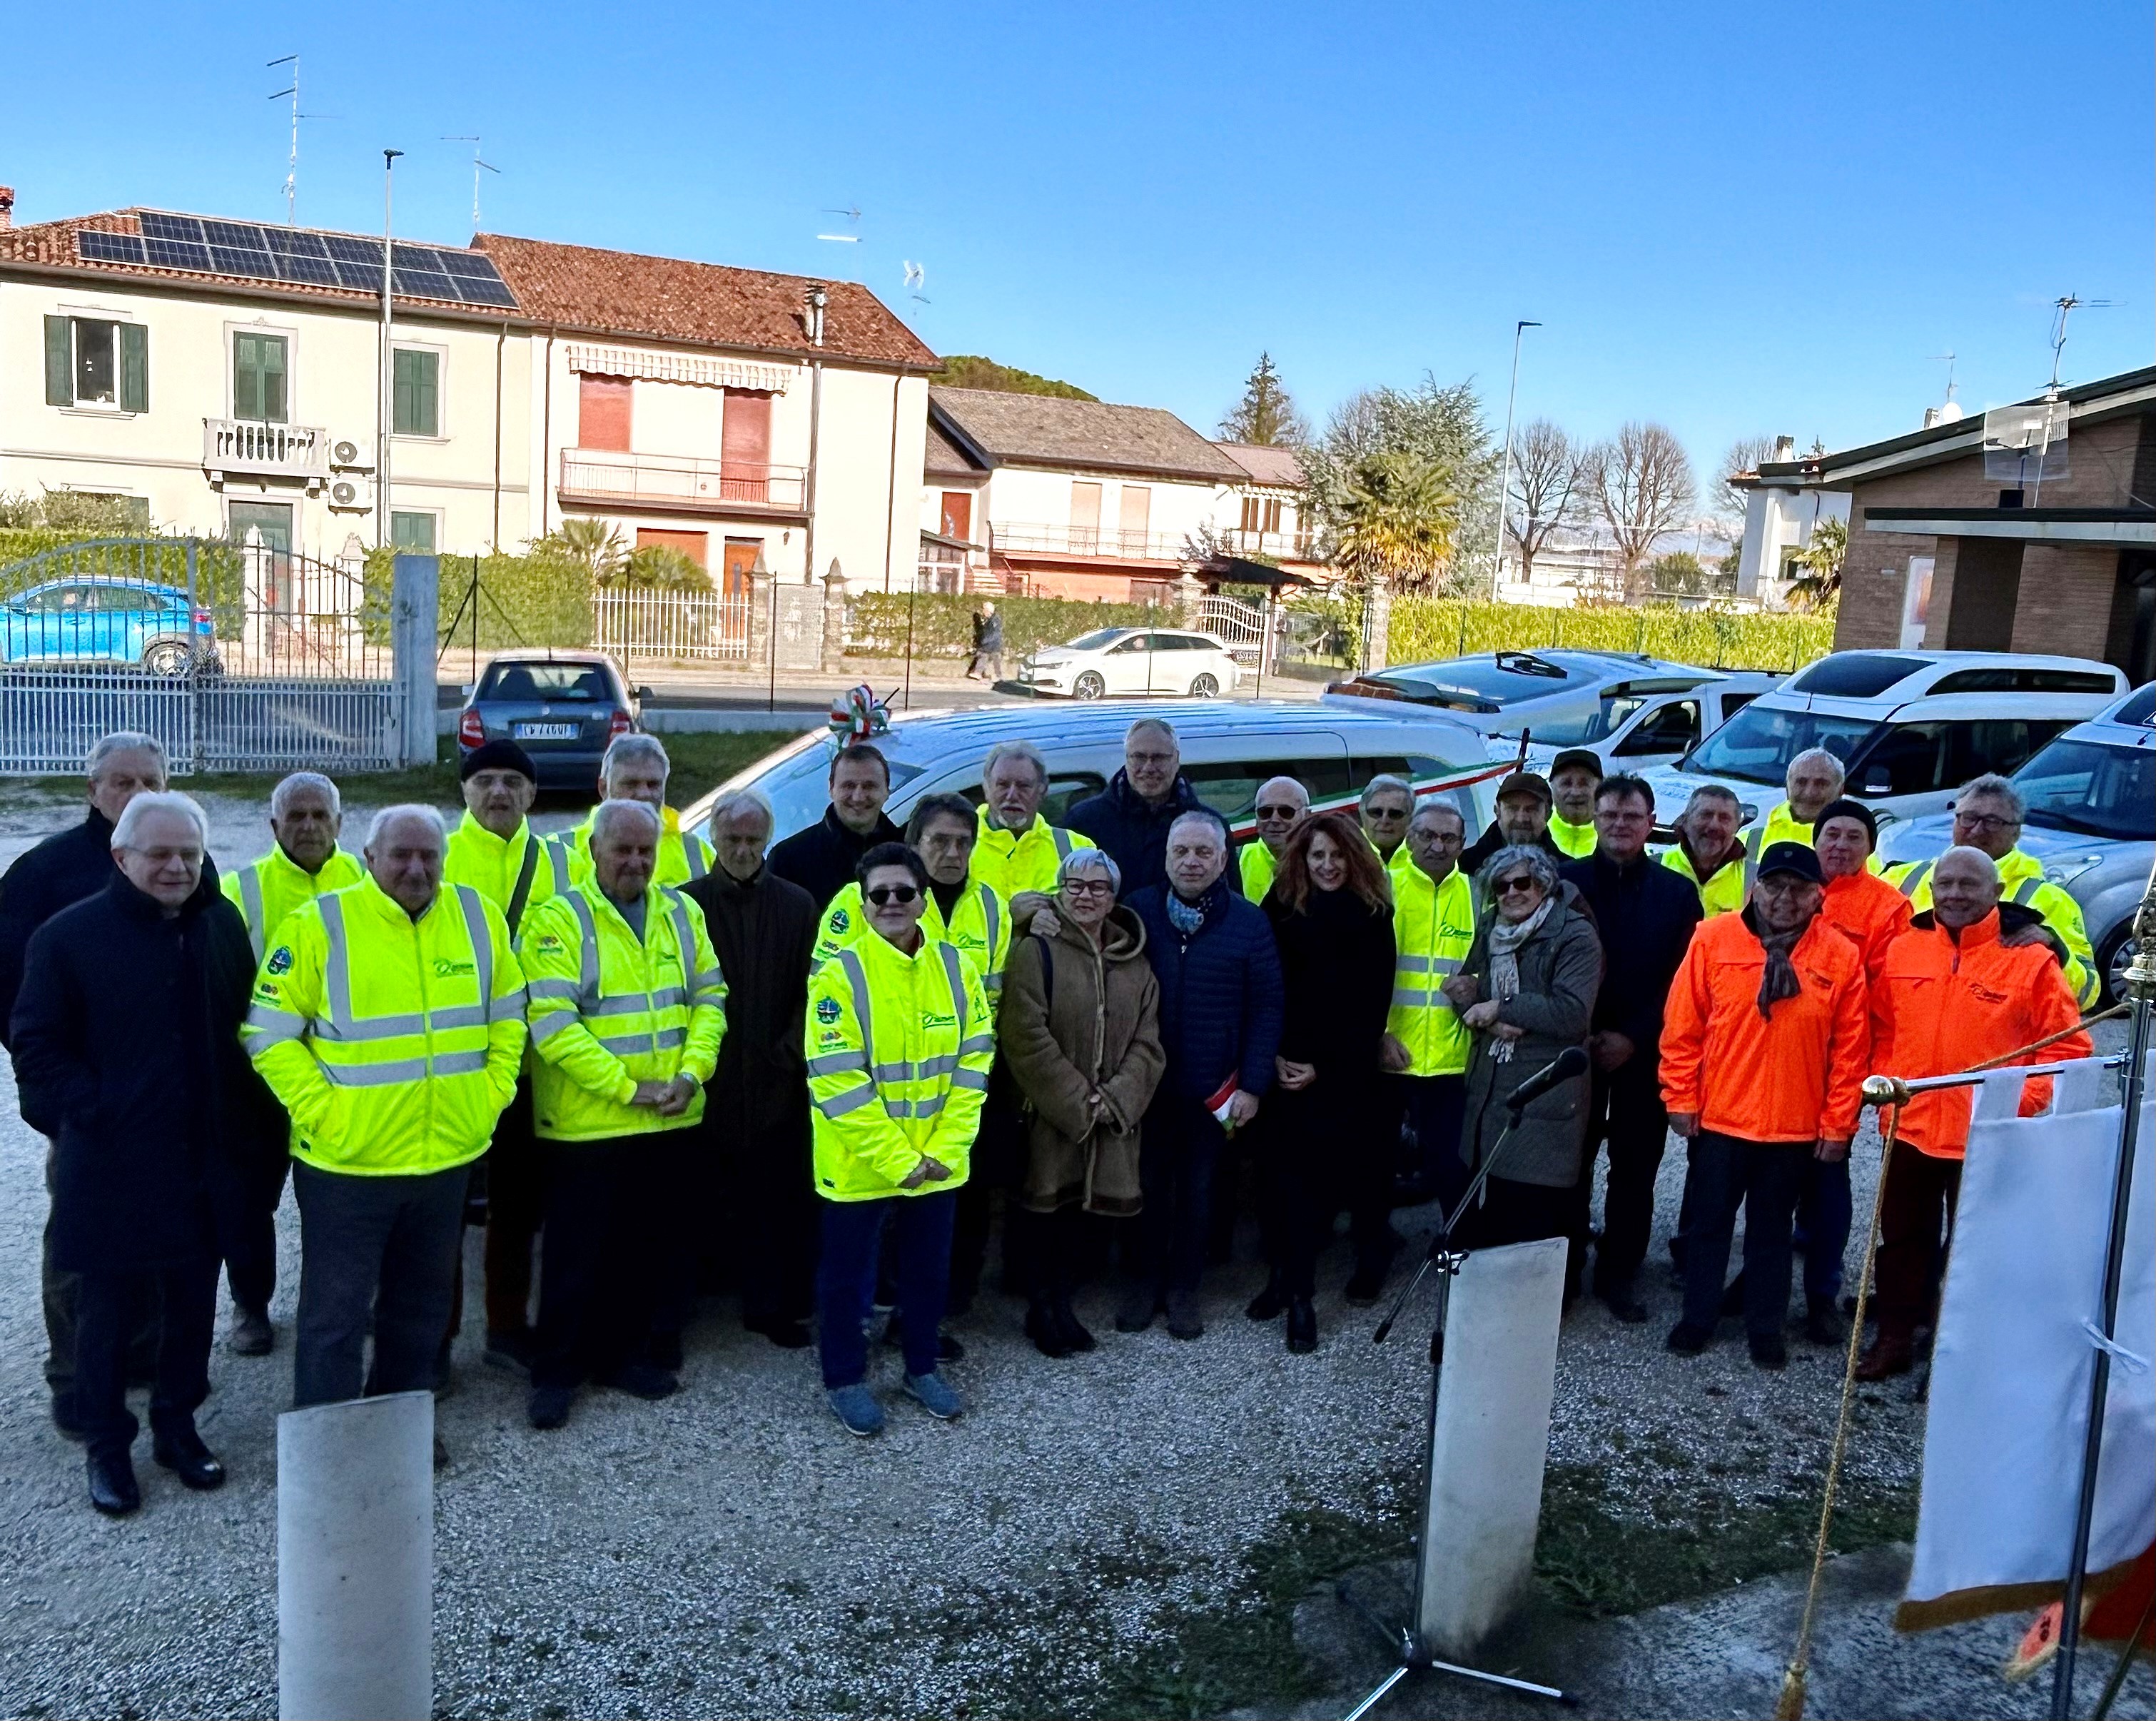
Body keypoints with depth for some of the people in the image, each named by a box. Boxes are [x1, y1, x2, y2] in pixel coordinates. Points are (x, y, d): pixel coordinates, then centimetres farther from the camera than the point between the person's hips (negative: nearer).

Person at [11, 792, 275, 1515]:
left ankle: (177, 1426, 33)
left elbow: (248, 1029, 11)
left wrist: (256, 1121, 4)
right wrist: (91, 1113, -14)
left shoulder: (223, 926, 4)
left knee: (193, 1305, 14)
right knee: (106, 1312, 9)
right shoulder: (69, 936, -8)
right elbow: (37, 1049, -5)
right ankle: (106, 1448, 27)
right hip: (111, 1167, -3)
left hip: (203, 1163, 4)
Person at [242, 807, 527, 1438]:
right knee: (336, 1312, 6)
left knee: (421, 1304, 20)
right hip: (345, 1162, -4)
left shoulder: (478, 916, 2)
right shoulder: (319, 925, -11)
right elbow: (269, 1034, -9)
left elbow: (507, 1013, 13)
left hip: (448, 1155, 4)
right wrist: (320, 1108, -15)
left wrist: (494, 1090, 4)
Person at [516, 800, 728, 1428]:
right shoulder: (557, 920, -9)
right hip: (585, 1122, -5)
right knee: (577, 1253, 5)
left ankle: (630, 1355, 30)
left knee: (653, 1248, 14)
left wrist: (691, 1072, -8)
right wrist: (627, 1088, -18)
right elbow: (551, 1022, -16)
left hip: (670, 1119, 5)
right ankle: (556, 1373, 19)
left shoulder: (683, 914, 9)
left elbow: (709, 996, 8)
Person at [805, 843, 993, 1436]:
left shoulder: (957, 967, -1)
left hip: (938, 1163, 4)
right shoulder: (840, 974, -14)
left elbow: (973, 1061, 1)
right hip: (859, 1166, -4)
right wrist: (897, 1160, -18)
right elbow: (836, 1081, -17)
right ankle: (845, 1380, 31)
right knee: (849, 1275, 12)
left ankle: (922, 1367, 39)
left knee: (930, 1270, 18)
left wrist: (946, 1149, -7)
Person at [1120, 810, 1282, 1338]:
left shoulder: (1249, 923, -4)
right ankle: (1146, 1282, 27)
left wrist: (1252, 1085, -8)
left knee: (1197, 1185, 12)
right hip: (1147, 1078, 0)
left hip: (1213, 1087, 0)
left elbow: (1266, 1007, -3)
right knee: (1149, 1182, 12)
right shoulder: (1138, 910, -4)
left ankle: (1184, 1287, 26)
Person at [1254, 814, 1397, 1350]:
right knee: (1287, 1172, -4)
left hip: (1346, 1071, -1)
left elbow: (1372, 1002, -2)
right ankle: (1289, 1281, 4)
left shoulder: (1371, 917, 2)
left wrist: (1325, 1066, -8)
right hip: (1287, 1067, 1)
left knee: (1352, 1168, -2)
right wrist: (1275, 1056, -7)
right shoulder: (1282, 909, 6)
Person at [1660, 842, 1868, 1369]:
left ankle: (1765, 1326, 28)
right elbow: (1682, 1027, -3)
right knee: (1709, 1220, 13)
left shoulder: (1841, 957, -4)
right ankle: (1697, 1317, 28)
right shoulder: (1713, 939, -5)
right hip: (1718, 1117, 0)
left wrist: (1837, 1124, -2)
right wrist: (1681, 1099, -4)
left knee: (1772, 1228, 14)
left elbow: (1849, 1049, -1)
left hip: (1796, 1126, 0)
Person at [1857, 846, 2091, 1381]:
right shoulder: (1903, 949, 1)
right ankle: (1894, 1339, 31)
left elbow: (2068, 1045, -6)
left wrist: (2021, 1099, -15)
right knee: (1903, 1240, 16)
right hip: (1908, 1128, 4)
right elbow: (1881, 1030, 12)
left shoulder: (2031, 958, -10)